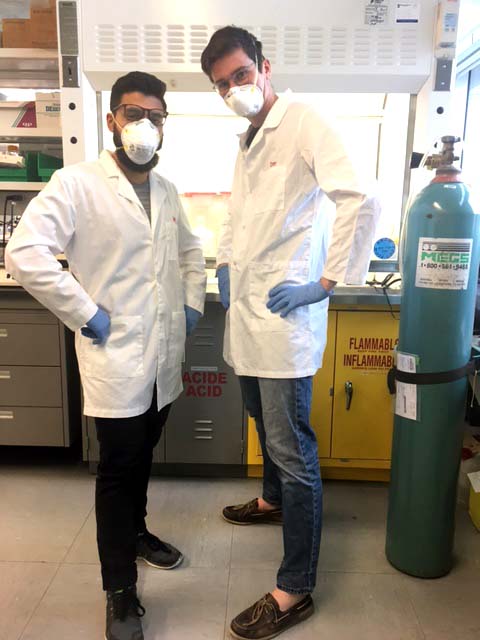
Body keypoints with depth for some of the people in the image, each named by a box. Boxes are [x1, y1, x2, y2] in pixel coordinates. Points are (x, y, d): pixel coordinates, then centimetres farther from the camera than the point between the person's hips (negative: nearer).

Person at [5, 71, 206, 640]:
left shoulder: (166, 189, 11)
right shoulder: (77, 183, -10)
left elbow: (189, 250, 24)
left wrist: (193, 302, 11)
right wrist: (85, 315, -18)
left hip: (164, 355, 6)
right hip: (115, 356, -6)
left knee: (142, 456, 21)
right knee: (119, 469, 4)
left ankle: (135, 532, 46)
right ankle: (120, 593, 22)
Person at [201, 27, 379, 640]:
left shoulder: (303, 123, -9)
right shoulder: (248, 141, 18)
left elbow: (360, 203, -20)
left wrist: (325, 283, -18)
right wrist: (225, 262, 17)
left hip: (285, 315, -9)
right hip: (247, 309, 9)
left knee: (292, 448, -4)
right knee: (265, 423, 24)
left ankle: (295, 590, 10)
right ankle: (273, 500, 49)